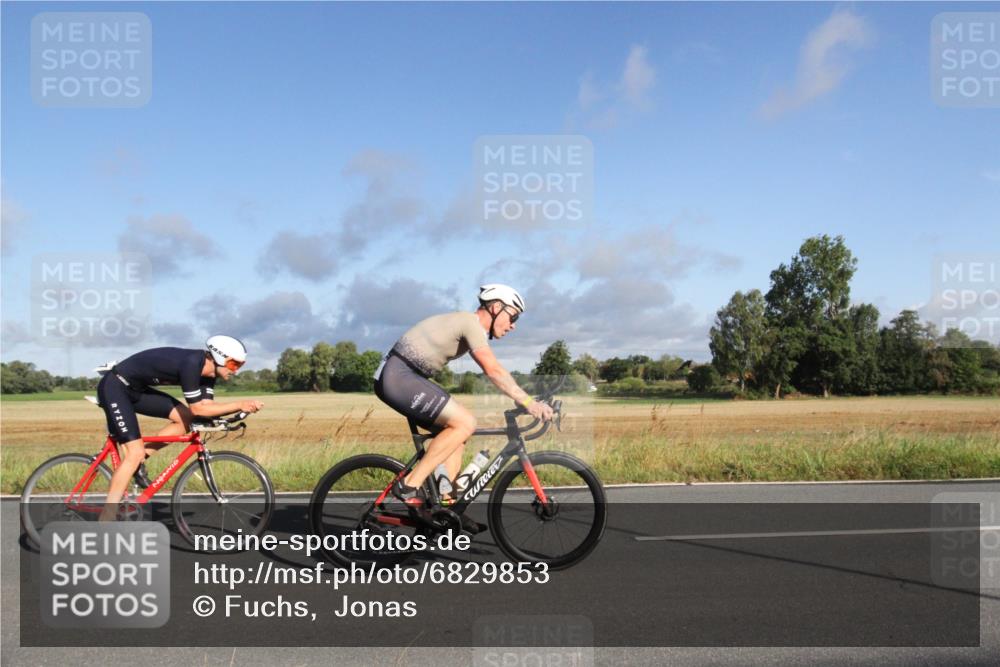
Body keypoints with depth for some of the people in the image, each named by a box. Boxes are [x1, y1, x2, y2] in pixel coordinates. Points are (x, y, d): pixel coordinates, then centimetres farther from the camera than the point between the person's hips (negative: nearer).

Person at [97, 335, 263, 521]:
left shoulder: (207, 369, -3)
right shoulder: (191, 363, -29)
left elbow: (207, 407, -3)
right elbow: (198, 409, -26)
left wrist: (239, 408, -17)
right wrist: (239, 405, -27)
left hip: (135, 389, 9)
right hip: (114, 387, -9)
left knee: (187, 419, -1)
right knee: (135, 453, -13)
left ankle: (139, 462, 8)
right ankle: (106, 518, -4)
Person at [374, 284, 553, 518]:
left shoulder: (469, 325, 18)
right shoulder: (472, 323, -13)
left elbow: (492, 371, 17)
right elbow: (494, 371, -23)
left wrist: (526, 401, 12)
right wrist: (528, 402, -20)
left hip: (398, 378, 10)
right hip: (399, 377, -10)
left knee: (457, 428, 9)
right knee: (465, 423, -16)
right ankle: (409, 485, -11)